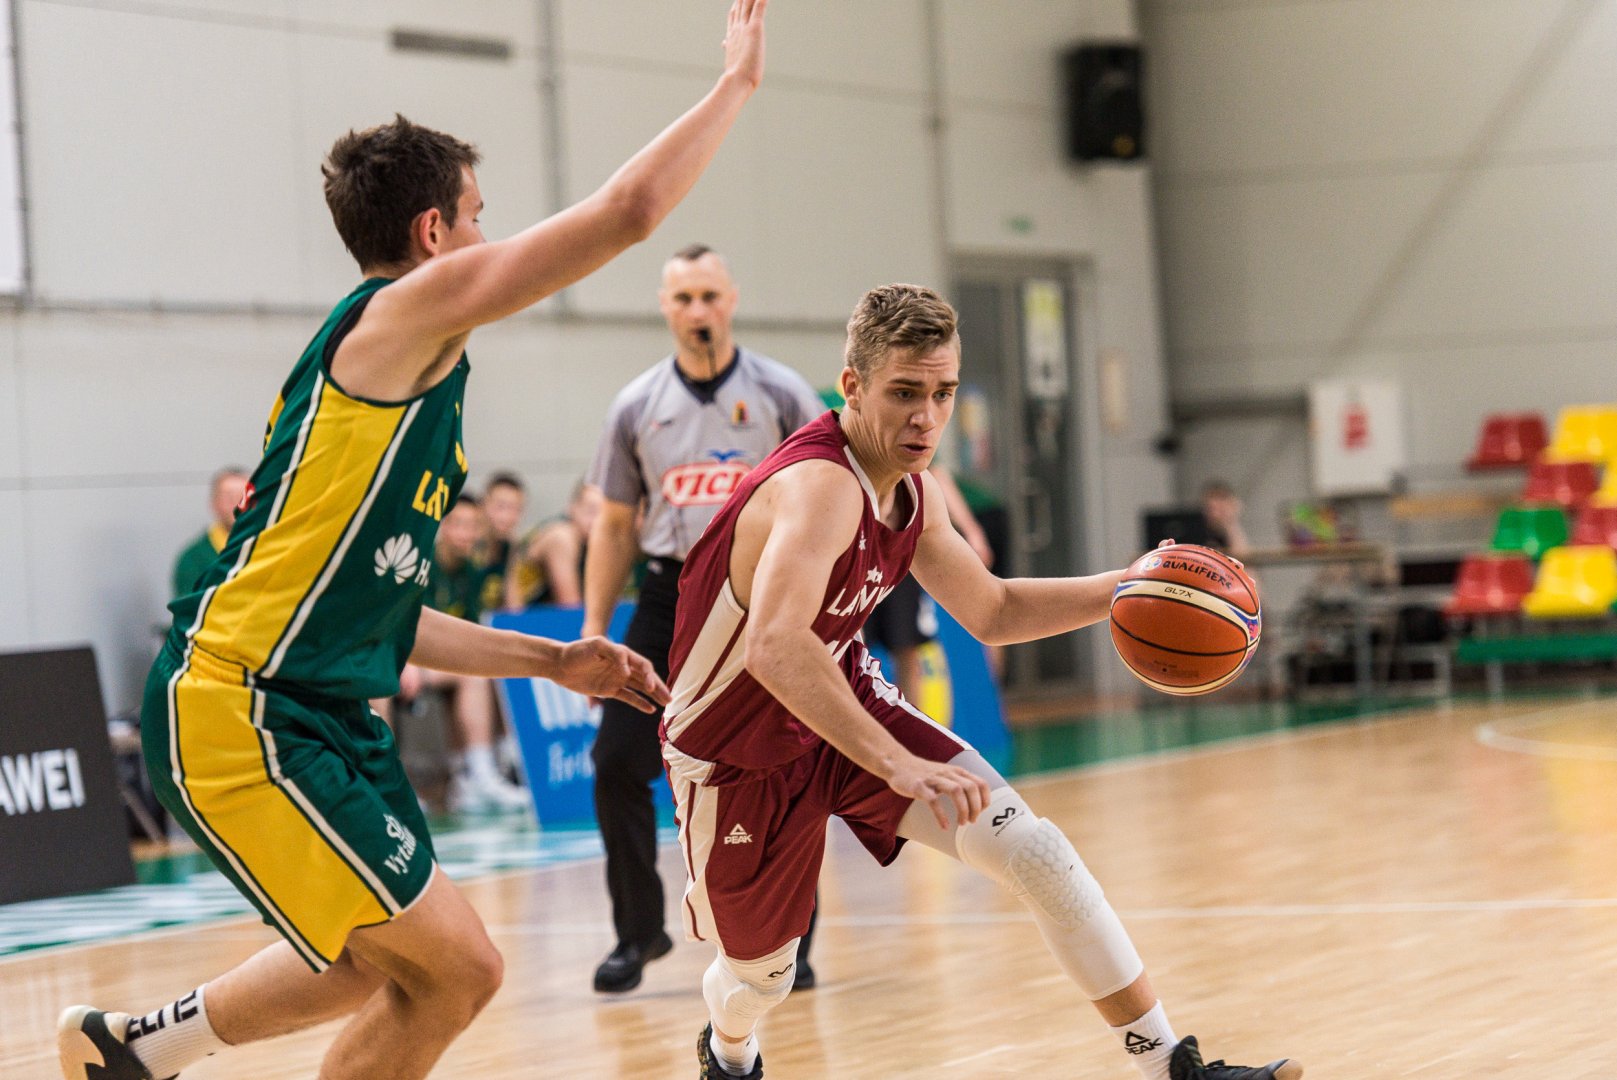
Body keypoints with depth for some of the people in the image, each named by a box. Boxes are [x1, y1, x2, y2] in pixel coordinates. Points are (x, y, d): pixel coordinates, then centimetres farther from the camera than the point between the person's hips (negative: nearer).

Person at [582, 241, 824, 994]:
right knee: (617, 762, -5)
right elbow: (614, 524, 11)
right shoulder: (637, 408, 5)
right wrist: (592, 630, 6)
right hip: (669, 594, 2)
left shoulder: (781, 396, -2)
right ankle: (638, 932, 9)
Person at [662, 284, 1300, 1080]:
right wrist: (895, 765, -55)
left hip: (850, 704, 7)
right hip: (737, 759, -6)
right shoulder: (819, 487, -33)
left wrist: (1122, 590, -3)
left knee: (1030, 848, -11)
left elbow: (993, 611, 12)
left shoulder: (912, 492, -4)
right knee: (760, 974, 11)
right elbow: (773, 645, -49)